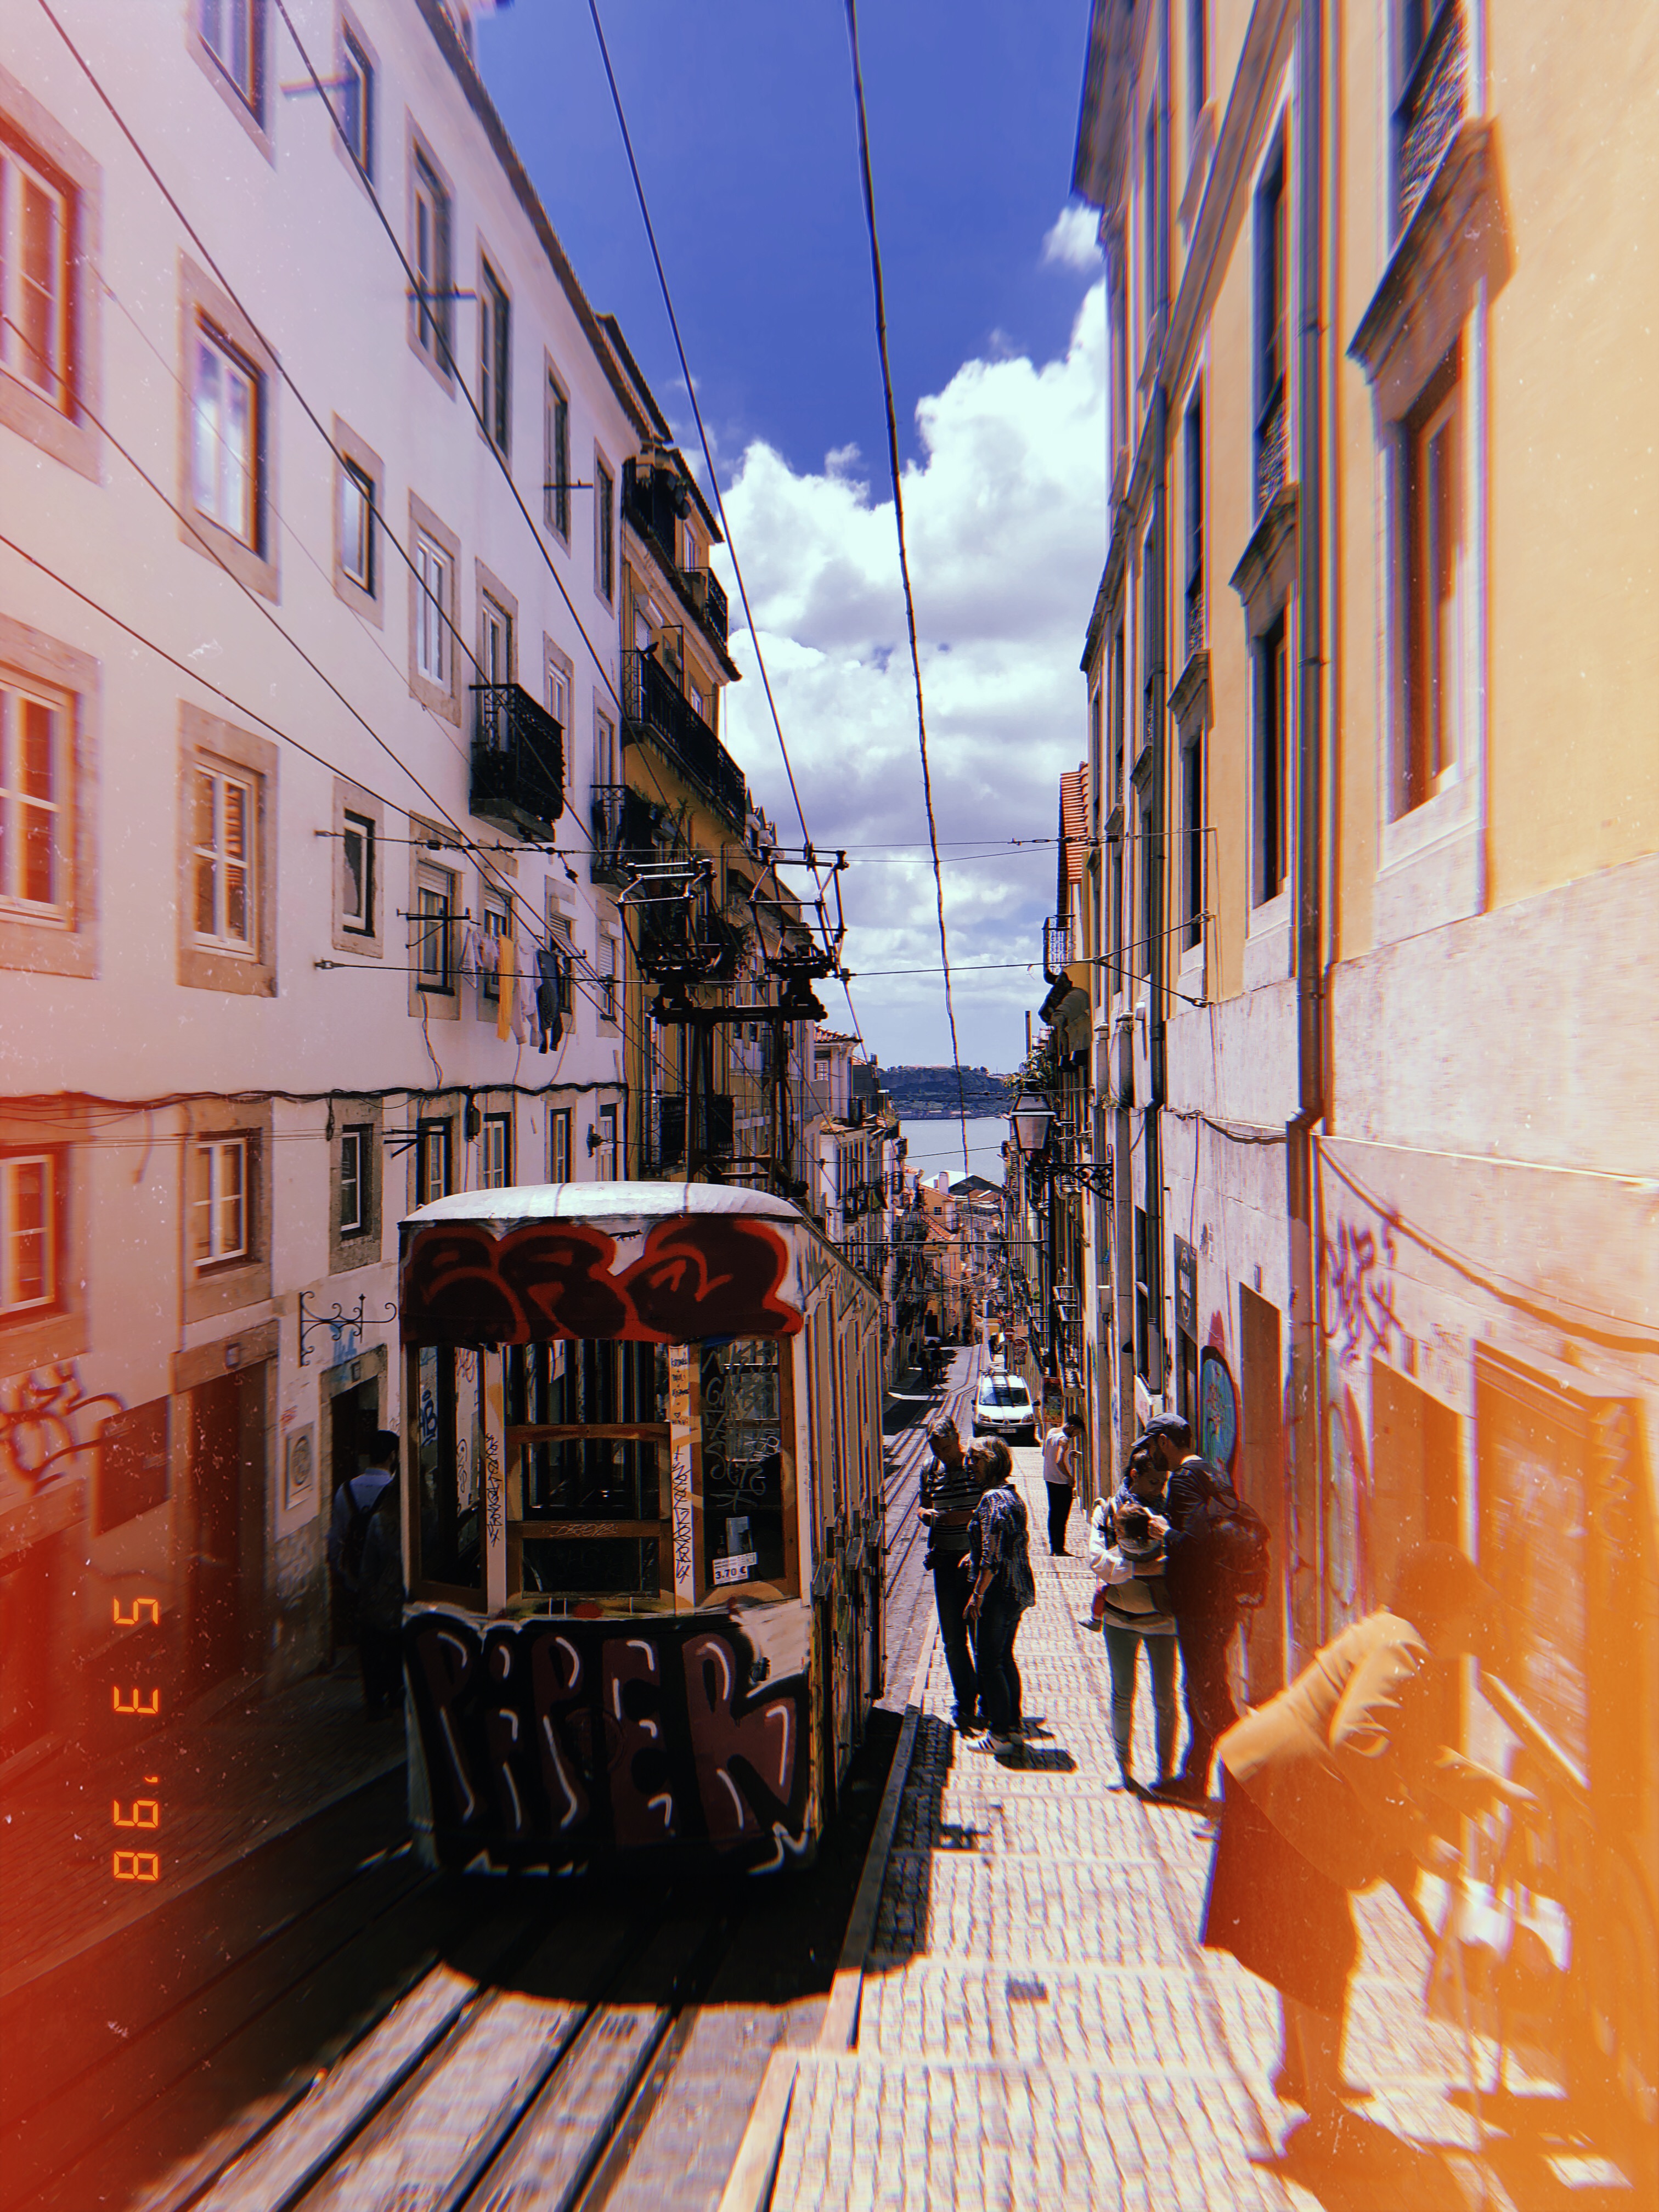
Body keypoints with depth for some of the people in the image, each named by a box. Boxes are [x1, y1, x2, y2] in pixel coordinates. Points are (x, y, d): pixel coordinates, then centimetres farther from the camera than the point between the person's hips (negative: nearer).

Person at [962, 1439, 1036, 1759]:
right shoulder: (1014, 1495, 10)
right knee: (1005, 1658, 19)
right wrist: (975, 1554, 18)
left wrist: (977, 1594, -17)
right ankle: (1014, 1724, 25)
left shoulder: (992, 1499, -19)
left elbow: (993, 1556, -22)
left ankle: (1001, 1735, 6)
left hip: (998, 1592, -9)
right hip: (1018, 1591, 9)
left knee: (989, 1661, 1)